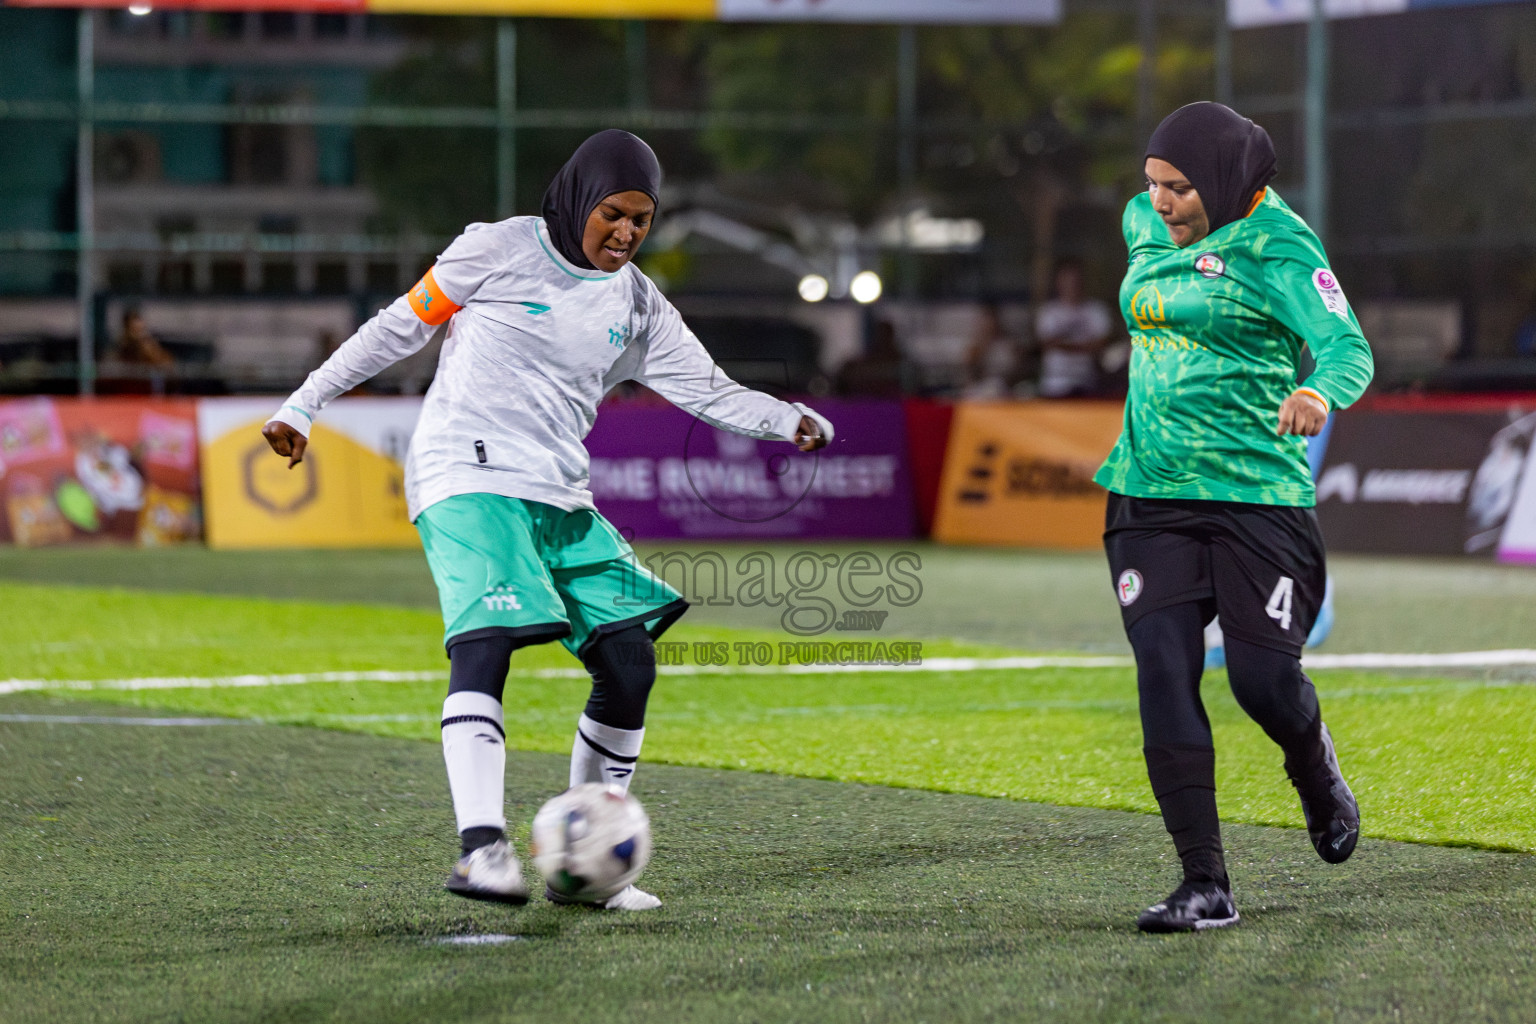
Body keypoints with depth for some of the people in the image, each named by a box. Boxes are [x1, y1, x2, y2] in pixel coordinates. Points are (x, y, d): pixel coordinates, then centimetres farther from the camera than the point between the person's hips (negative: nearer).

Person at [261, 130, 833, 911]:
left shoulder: (636, 305, 13)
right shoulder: (499, 252, -1)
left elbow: (706, 390, 9)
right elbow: (399, 327, 6)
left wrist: (788, 421, -10)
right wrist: (304, 405, 7)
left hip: (559, 497, 6)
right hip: (467, 478, -6)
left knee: (630, 663, -3)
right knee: (485, 642, -27)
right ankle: (481, 847, -37)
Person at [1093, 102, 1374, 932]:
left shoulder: (1276, 245, -10)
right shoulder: (1144, 224, 10)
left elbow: (1347, 346, -24)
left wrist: (1318, 392, -45)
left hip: (1258, 494, -5)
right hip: (1149, 495, 5)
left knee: (1264, 680, -7)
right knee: (1163, 677, -9)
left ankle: (1317, 776, 31)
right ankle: (1205, 884, -7)